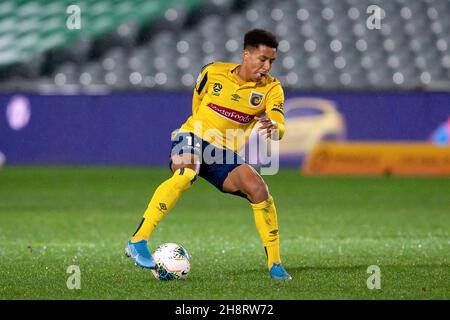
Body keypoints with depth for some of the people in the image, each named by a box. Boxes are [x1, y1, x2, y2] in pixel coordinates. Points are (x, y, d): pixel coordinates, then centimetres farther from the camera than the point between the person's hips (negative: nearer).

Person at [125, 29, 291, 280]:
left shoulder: (271, 88, -4)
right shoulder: (213, 72, -4)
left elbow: (280, 126, -21)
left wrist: (273, 127, -44)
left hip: (225, 155, 3)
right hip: (193, 138, -3)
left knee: (258, 189, -20)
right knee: (186, 174, -36)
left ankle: (275, 264, -4)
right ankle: (138, 241, -37)